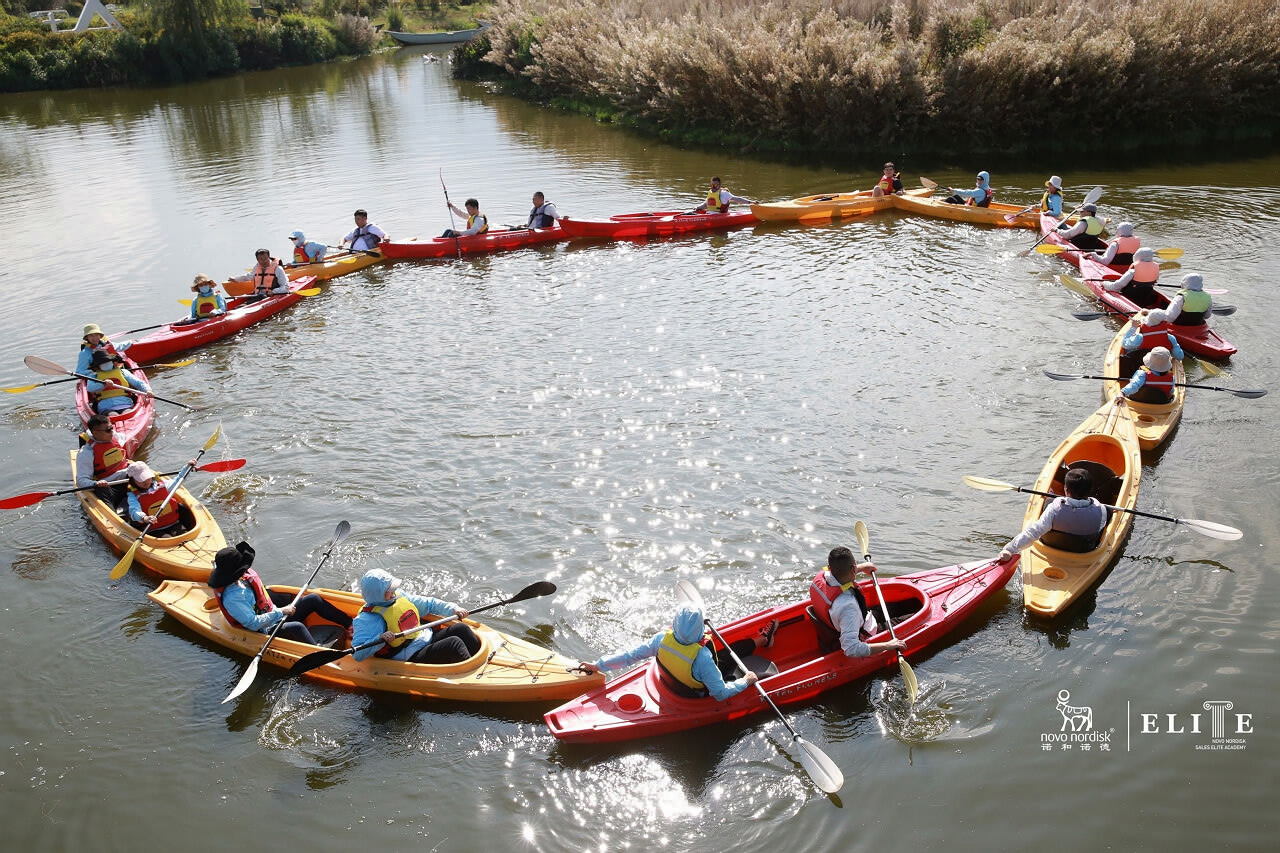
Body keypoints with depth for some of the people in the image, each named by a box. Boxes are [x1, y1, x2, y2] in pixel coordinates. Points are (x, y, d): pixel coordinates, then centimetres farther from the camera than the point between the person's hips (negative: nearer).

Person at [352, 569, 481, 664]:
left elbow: (429, 603, 20)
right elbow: (357, 654, -22)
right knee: (454, 643, -24)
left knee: (460, 628, -6)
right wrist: (380, 639, -36)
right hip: (412, 658, -9)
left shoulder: (400, 598, 8)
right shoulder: (368, 618, -14)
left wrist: (453, 609, 7)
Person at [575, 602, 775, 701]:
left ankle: (760, 640, 43)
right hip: (698, 696, -4)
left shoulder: (663, 639, -28)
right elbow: (720, 694, -31)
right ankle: (761, 640, 42)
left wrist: (599, 664, -5)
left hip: (669, 683, 4)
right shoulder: (702, 658, -42)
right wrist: (745, 682, -15)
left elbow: (631, 655, -17)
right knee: (732, 653, 12)